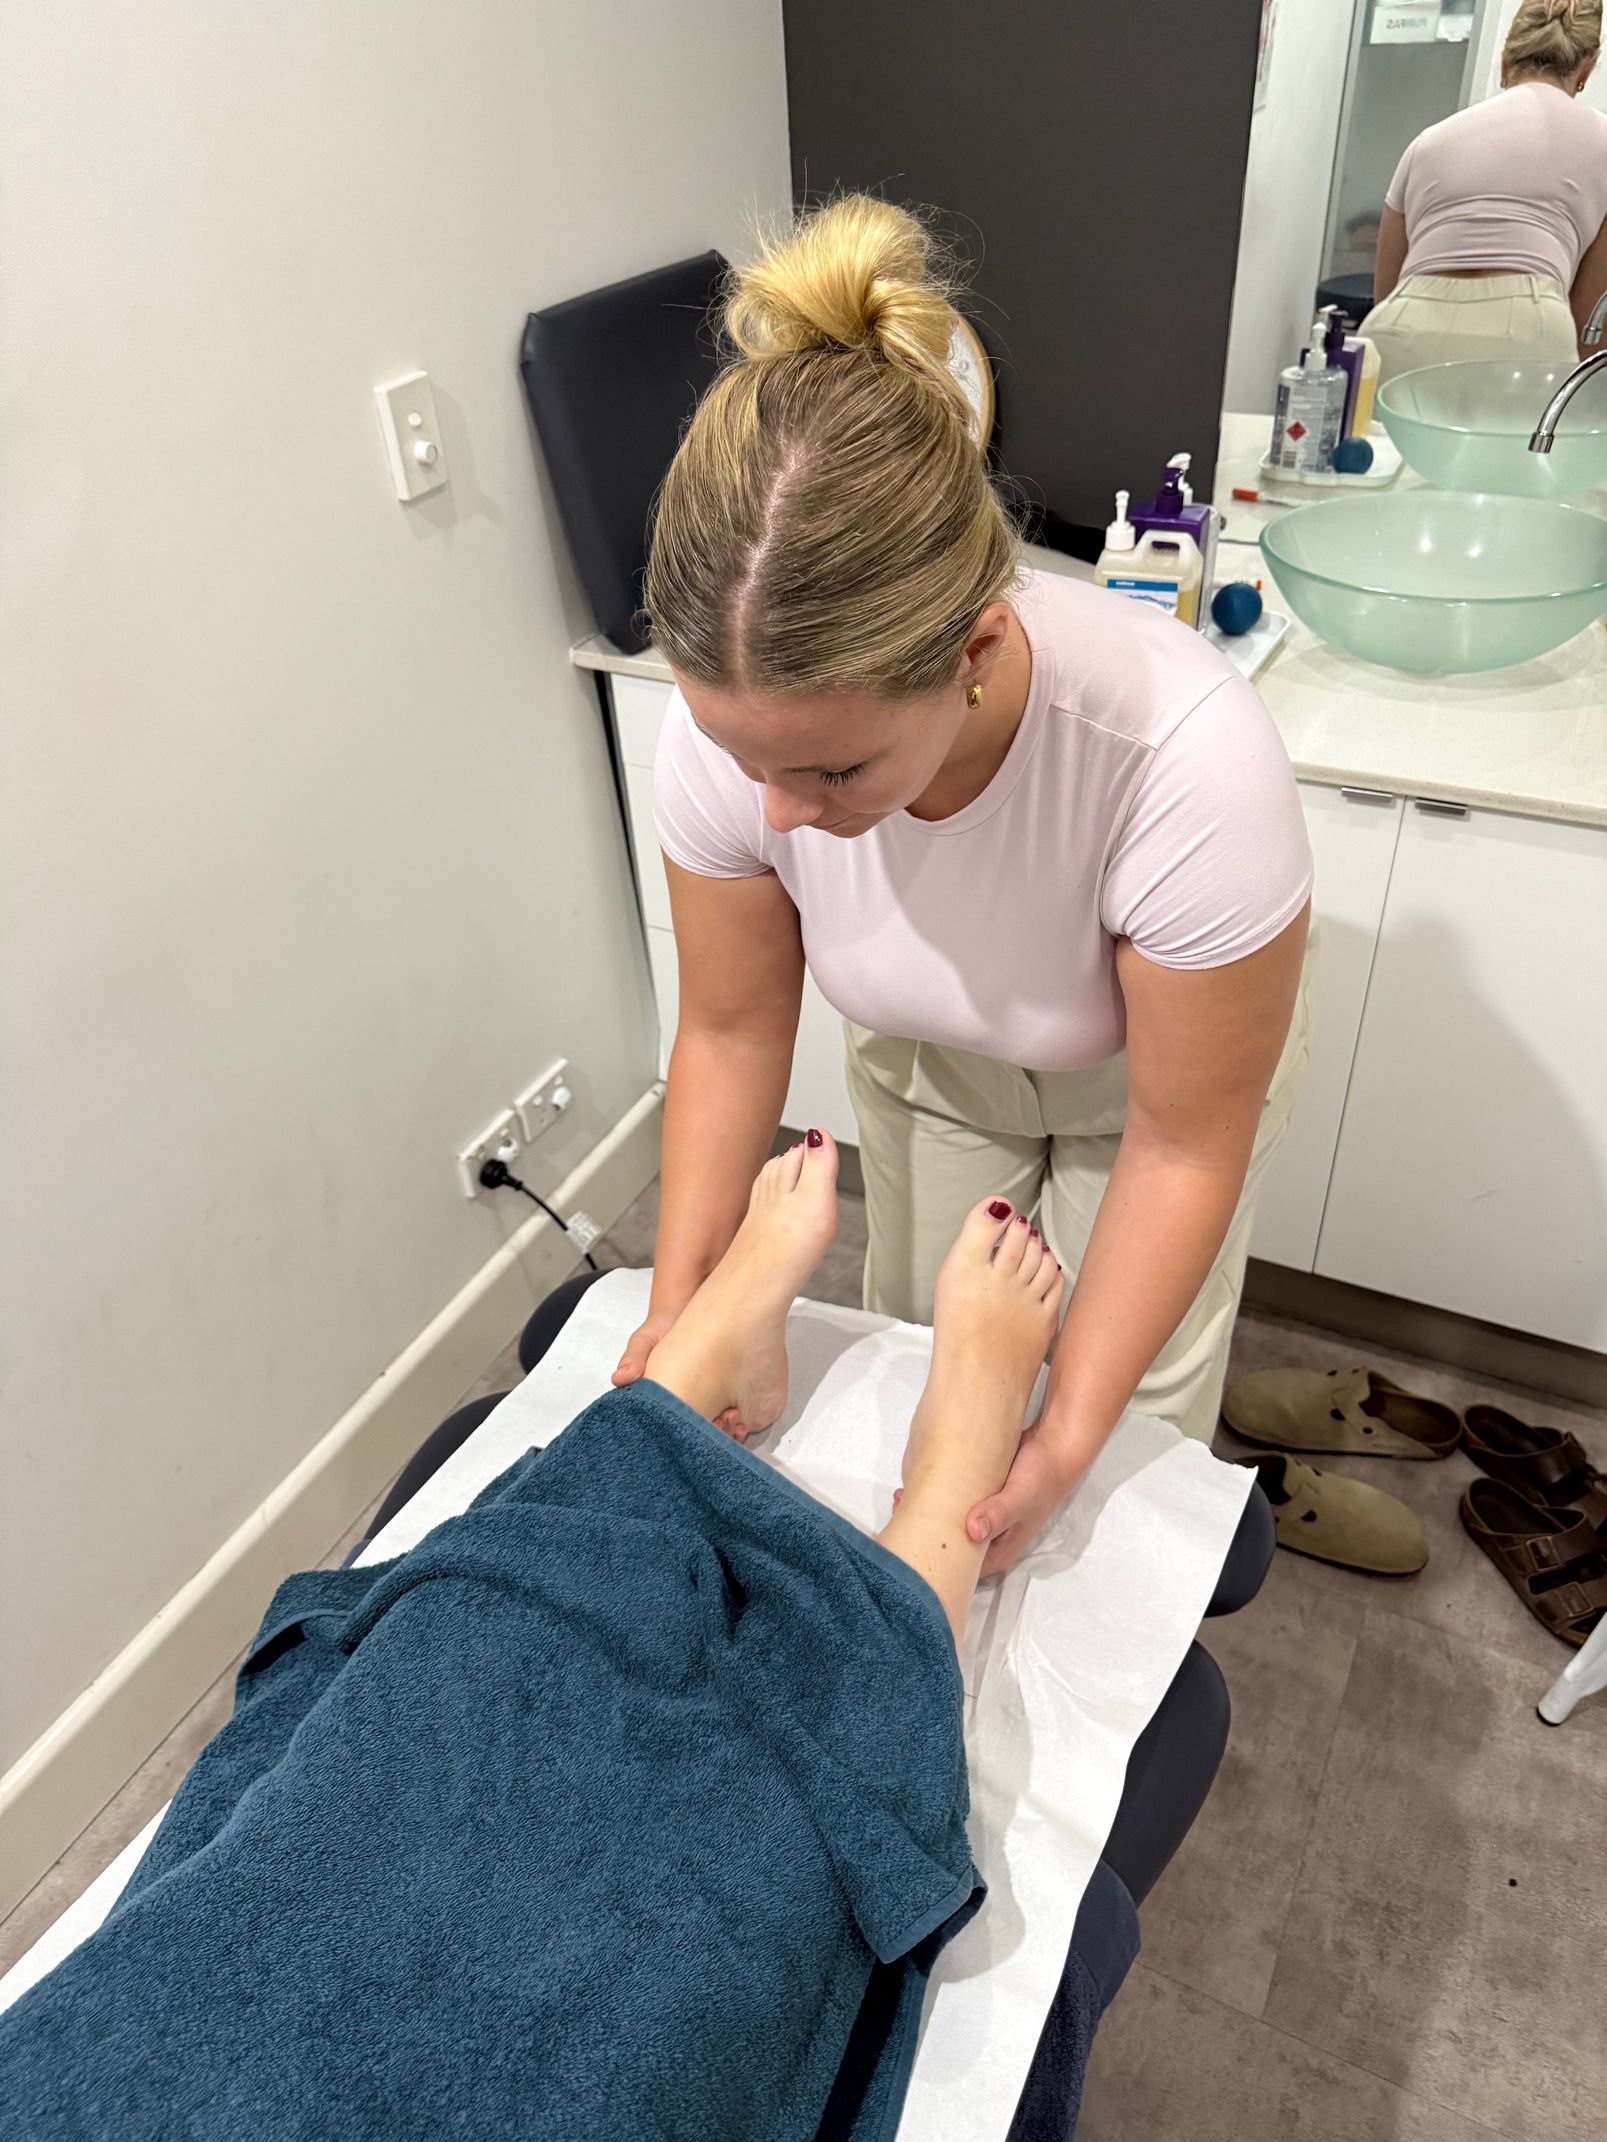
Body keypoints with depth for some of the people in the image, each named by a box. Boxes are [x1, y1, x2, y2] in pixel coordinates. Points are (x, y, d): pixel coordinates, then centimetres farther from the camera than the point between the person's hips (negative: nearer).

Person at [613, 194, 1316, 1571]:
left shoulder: (1188, 762, -42)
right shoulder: (734, 723, -31)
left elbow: (1183, 1143, -28)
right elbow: (732, 1031, -15)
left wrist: (1067, 1443, -28)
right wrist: (681, 1298, -24)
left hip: (1153, 1076, -2)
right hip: (930, 1067, 3)